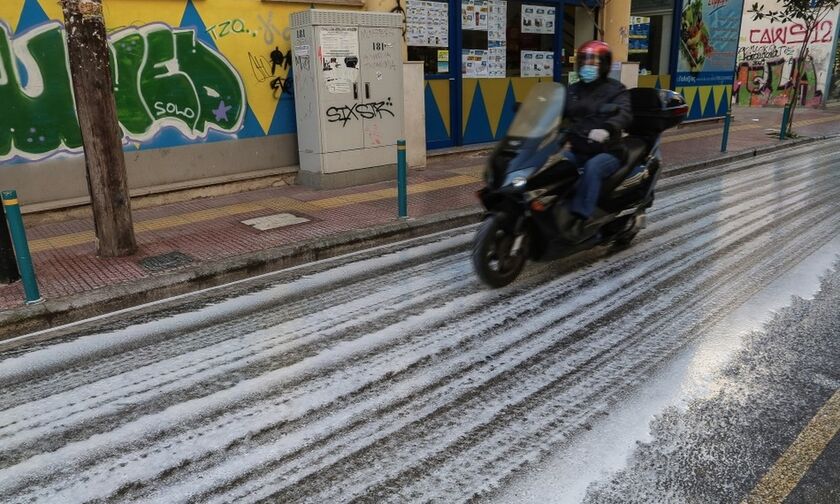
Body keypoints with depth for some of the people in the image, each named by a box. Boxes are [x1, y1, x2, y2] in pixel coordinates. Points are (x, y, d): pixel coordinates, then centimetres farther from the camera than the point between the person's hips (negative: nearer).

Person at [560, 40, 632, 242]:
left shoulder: (615, 89, -1)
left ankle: (581, 218, -39)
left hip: (607, 152, -5)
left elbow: (624, 114, -20)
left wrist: (606, 129, -42)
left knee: (592, 168, -37)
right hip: (577, 150, 5)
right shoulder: (573, 90, 17)